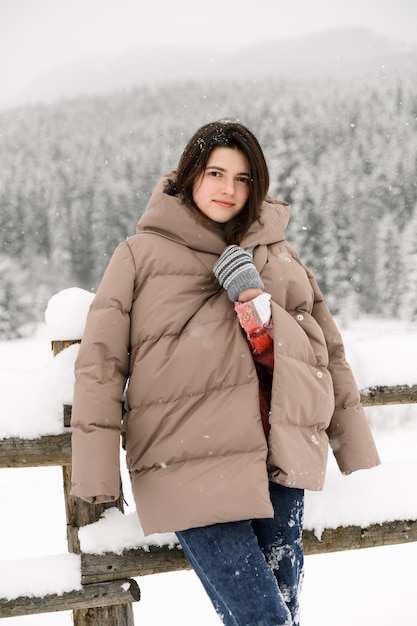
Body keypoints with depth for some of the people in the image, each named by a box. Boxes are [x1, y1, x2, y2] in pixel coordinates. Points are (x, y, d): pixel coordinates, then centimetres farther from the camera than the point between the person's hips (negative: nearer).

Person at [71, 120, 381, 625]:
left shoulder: (279, 256, 16)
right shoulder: (141, 255, 5)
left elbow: (329, 351, 19)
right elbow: (100, 363, 0)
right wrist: (96, 471, -8)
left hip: (280, 452, 4)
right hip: (191, 463, -3)